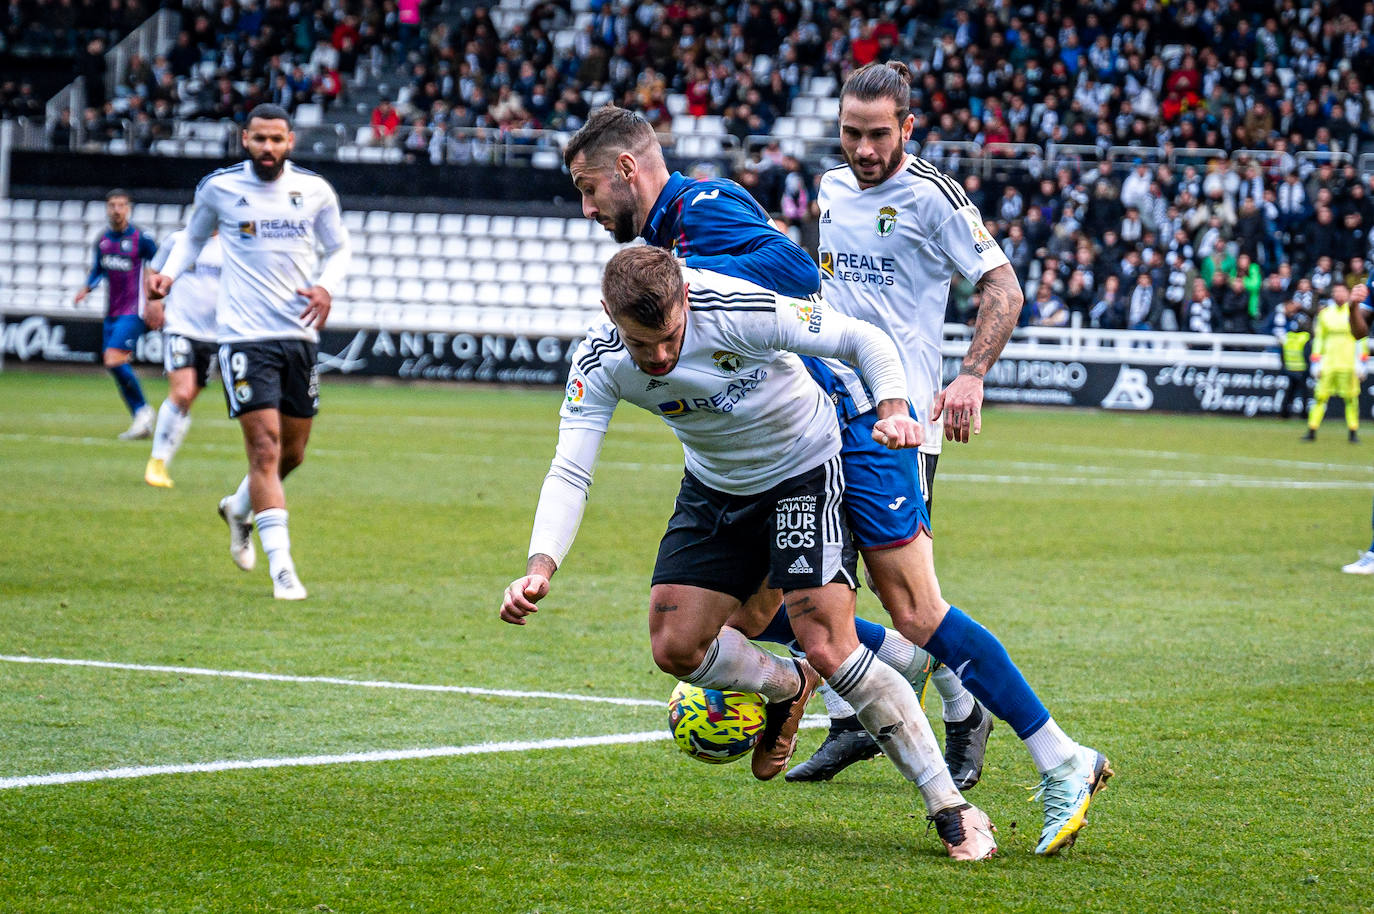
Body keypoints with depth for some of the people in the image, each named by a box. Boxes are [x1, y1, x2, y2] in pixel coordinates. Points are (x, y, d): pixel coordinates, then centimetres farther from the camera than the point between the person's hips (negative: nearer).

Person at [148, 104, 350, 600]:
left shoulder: (315, 191, 3)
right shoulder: (218, 187, -1)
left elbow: (338, 248, 14)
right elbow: (194, 236, 16)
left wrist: (326, 287, -6)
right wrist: (169, 272, -3)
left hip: (299, 335, 3)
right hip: (244, 335, -3)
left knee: (292, 452, 12)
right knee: (265, 448, -13)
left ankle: (240, 508, 43)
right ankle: (281, 567, -13)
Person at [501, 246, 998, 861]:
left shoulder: (742, 310, -31)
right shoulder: (599, 365, -21)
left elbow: (863, 341, -20)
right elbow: (569, 471, -25)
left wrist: (893, 410, -38)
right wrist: (540, 567, -41)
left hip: (805, 471, -5)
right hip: (714, 489, 5)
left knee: (829, 650, -18)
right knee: (675, 649, -5)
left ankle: (953, 811, -11)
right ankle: (788, 688, 29)